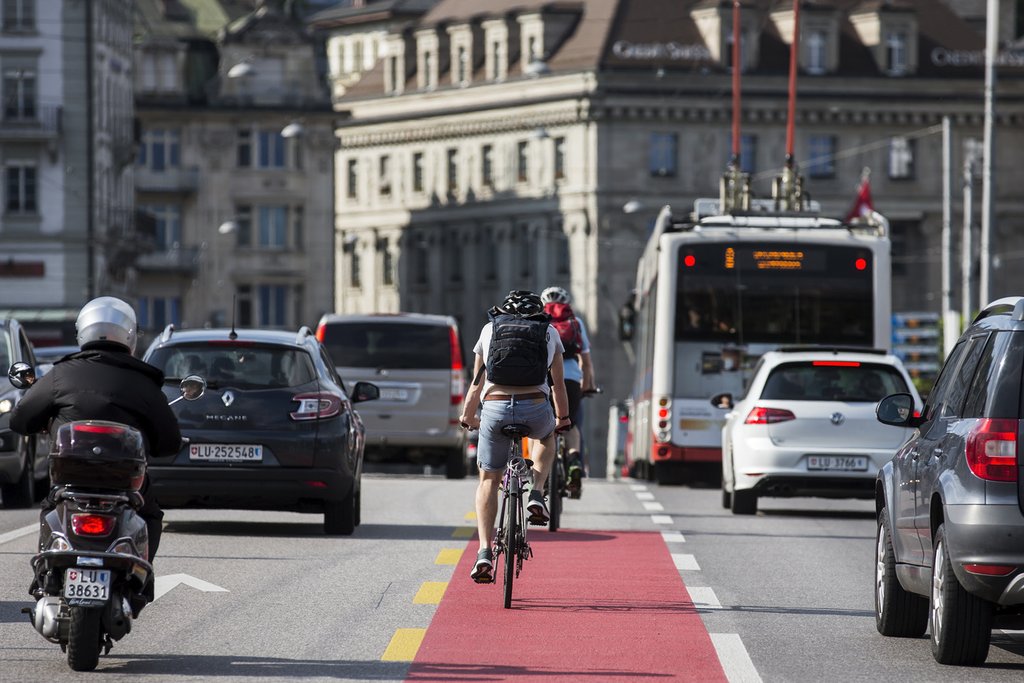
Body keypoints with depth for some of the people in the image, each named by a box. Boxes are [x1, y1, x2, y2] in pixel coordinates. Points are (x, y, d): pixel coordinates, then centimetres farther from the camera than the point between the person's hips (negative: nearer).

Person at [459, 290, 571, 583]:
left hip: (495, 408, 0)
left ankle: (484, 552, 1)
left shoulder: (489, 330, 20)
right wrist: (563, 417, 44)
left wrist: (467, 415, 43)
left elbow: (476, 383, 27)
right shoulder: (549, 333, 20)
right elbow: (558, 384, 28)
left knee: (488, 479, 15)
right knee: (546, 437, 37)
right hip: (535, 408, 0)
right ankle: (537, 495, 16)